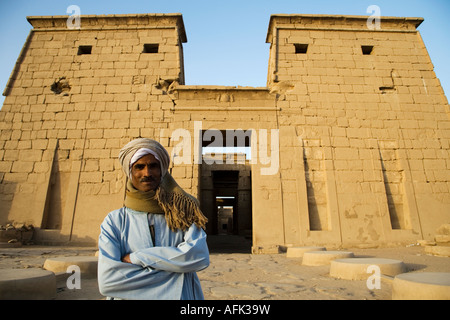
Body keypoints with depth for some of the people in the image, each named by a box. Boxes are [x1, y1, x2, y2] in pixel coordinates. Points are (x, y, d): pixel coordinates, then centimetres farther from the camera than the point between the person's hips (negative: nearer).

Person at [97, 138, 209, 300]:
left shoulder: (182, 212, -7)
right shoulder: (114, 221, -7)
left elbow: (200, 257, -21)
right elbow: (106, 281, -17)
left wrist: (136, 257, -20)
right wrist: (174, 270, -20)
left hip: (181, 294, 1)